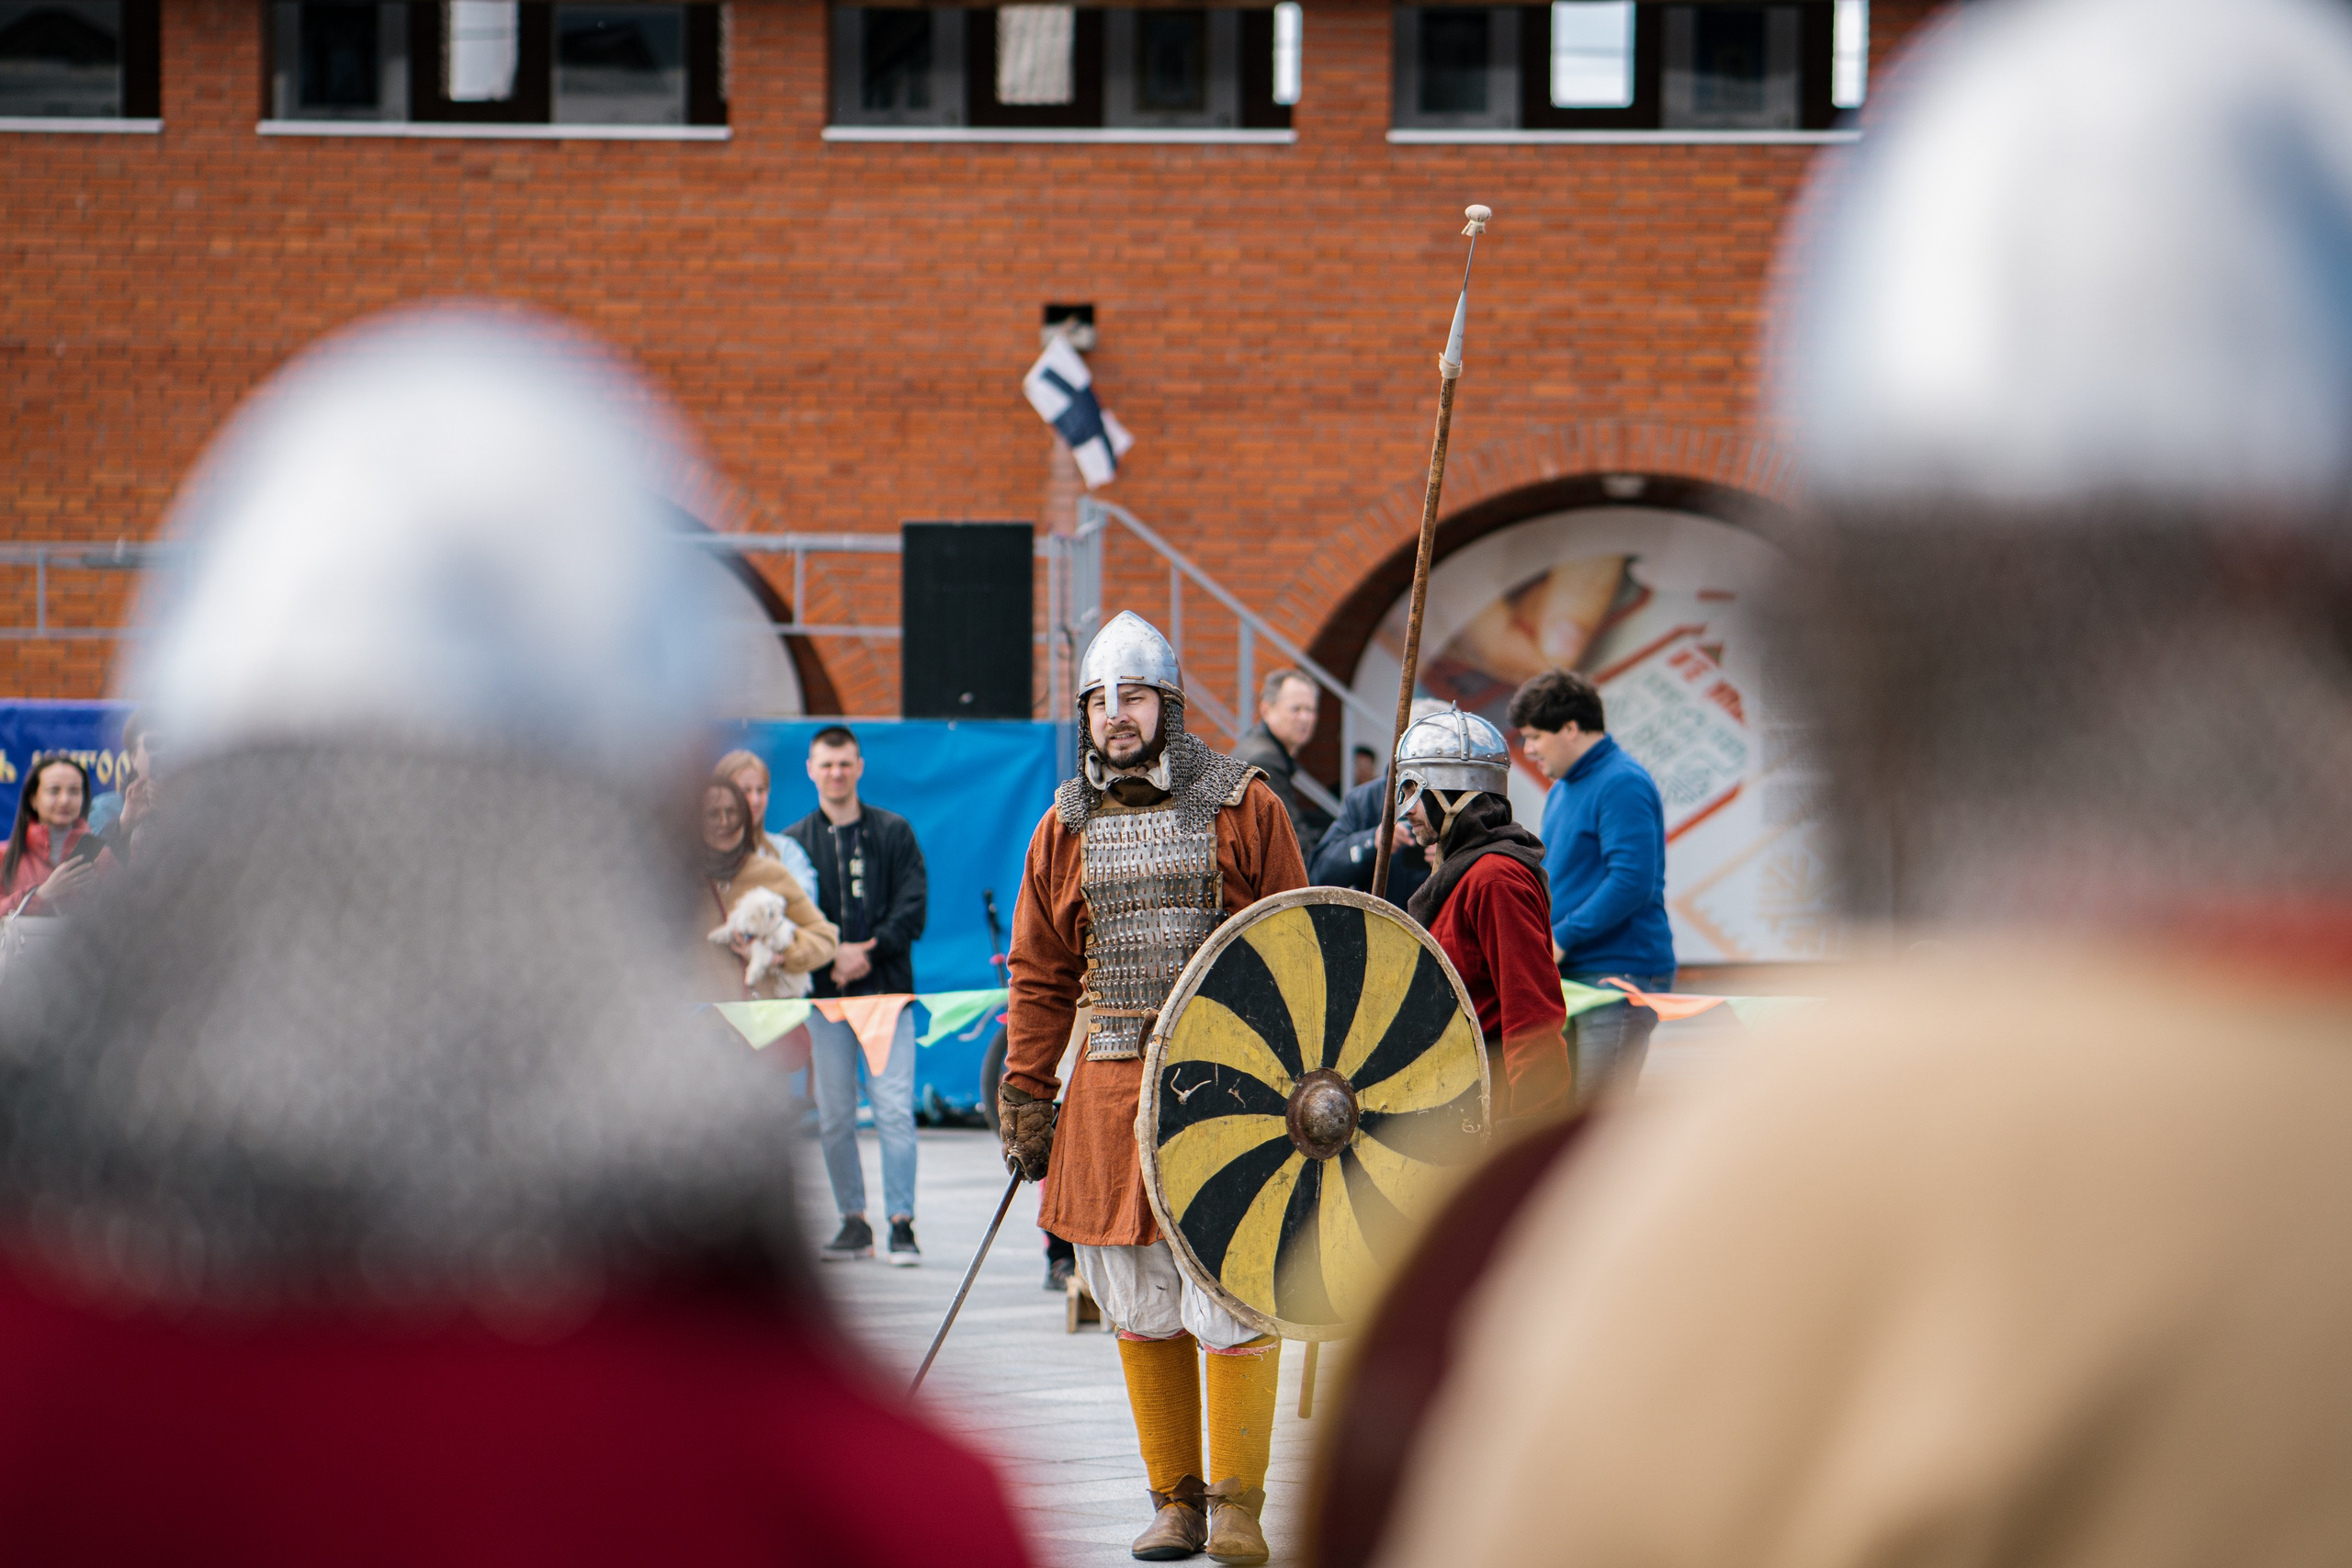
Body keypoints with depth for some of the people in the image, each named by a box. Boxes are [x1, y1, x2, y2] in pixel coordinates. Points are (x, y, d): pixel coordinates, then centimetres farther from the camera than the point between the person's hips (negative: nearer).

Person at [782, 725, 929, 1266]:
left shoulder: (893, 832, 7)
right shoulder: (794, 842, 9)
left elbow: (912, 907, 1)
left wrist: (869, 951, -12)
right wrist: (833, 956, -13)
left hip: (887, 992, -2)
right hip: (826, 995, 2)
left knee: (894, 1109, -9)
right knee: (834, 1117, 2)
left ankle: (902, 1225, -9)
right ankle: (853, 1222, 11)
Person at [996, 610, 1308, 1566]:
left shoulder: (1243, 808, 2)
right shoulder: (1065, 830, 11)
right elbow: (1040, 976, 15)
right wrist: (1024, 1094, 8)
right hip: (1113, 1088, 3)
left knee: (1232, 1295, -8)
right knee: (1139, 1303, 4)